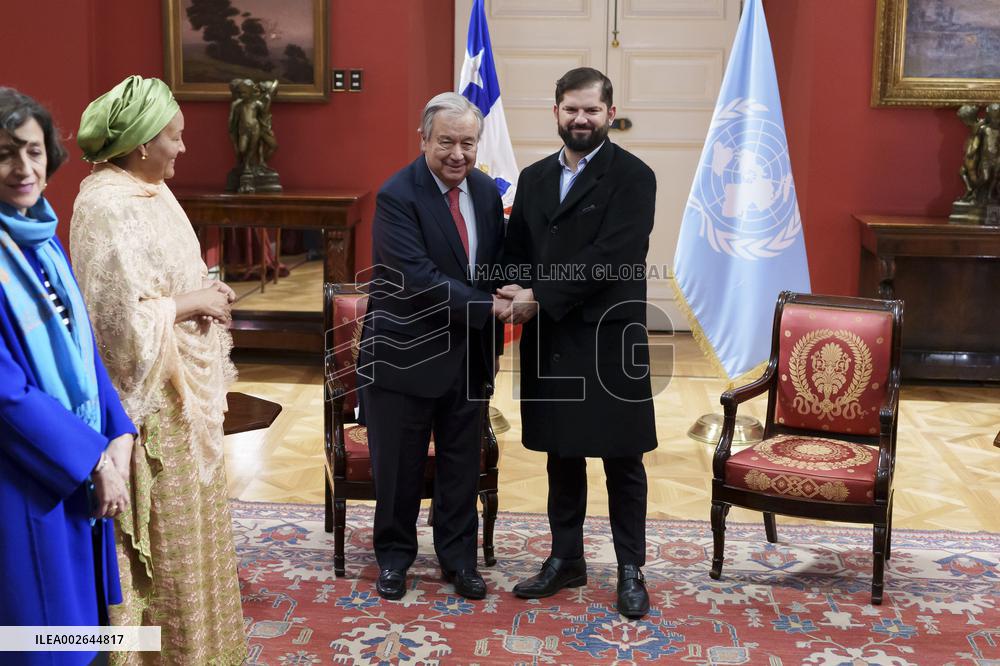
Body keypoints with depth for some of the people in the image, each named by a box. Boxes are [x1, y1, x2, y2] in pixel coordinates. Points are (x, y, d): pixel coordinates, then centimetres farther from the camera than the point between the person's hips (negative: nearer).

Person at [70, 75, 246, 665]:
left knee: (189, 513, 21)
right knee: (164, 527, 5)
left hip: (184, 384, 10)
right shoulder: (110, 209, -22)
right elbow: (123, 316, -26)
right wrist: (193, 302, -16)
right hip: (151, 395, -10)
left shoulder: (148, 190, 7)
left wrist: (204, 293, 2)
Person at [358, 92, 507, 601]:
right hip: (406, 353, -5)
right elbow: (418, 277, -24)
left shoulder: (487, 192, 5)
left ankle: (458, 557, 31)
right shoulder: (397, 196, -16)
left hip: (468, 354, 5)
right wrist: (489, 306, -23)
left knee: (462, 464, 14)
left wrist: (493, 340, 8)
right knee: (398, 465, 10)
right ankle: (394, 555, 30)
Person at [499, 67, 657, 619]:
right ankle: (565, 559, 28)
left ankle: (630, 569, 18)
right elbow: (516, 250, 12)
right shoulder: (533, 178, 12)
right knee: (561, 455, 14)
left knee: (622, 460, 5)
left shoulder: (632, 177, -7)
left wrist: (541, 298, -18)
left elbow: (611, 257, -18)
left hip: (610, 338, -5)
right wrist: (518, 295, -10)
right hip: (549, 341, 5)